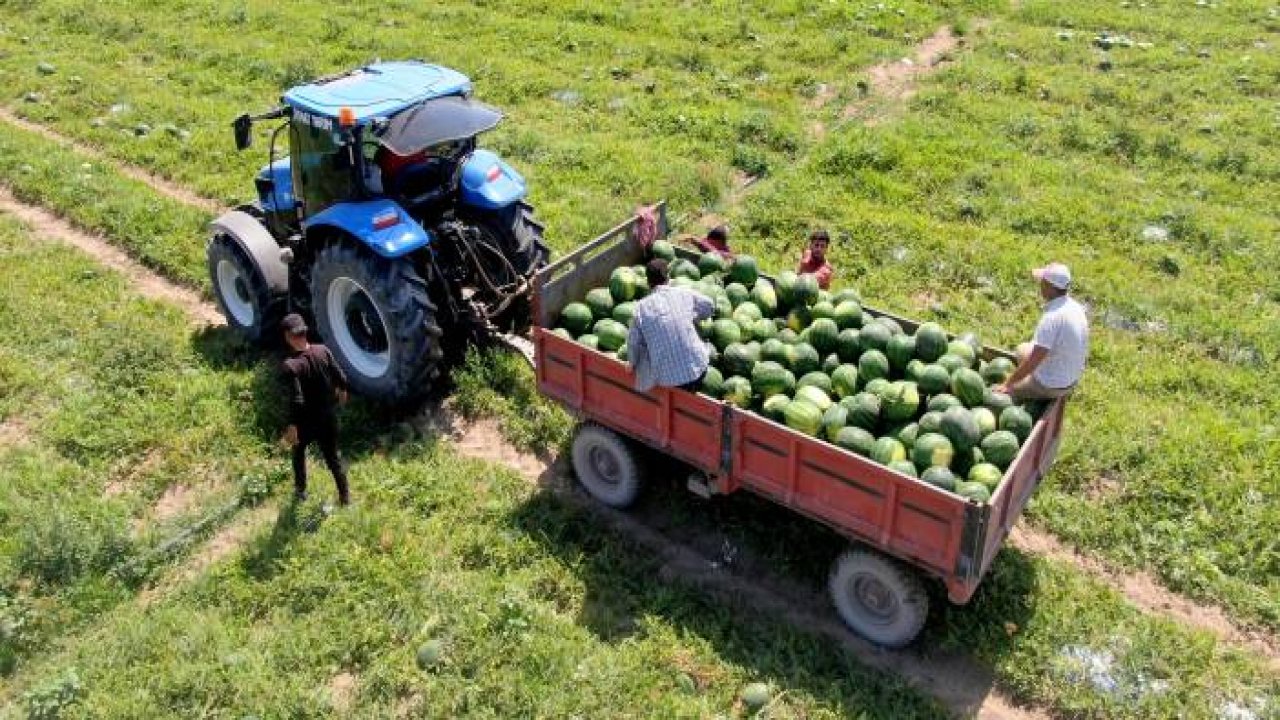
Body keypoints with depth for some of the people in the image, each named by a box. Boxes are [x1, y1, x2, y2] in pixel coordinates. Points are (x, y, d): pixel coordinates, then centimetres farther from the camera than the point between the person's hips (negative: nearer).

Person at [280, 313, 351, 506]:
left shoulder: (291, 365, -26)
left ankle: (300, 490, 43)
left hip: (306, 420, -3)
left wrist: (291, 426, -19)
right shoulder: (322, 351, -13)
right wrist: (342, 391, 18)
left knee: (298, 451, 27)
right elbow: (341, 377, -5)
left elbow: (296, 400, -28)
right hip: (328, 416, 3)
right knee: (333, 457, 19)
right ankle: (345, 496, 26)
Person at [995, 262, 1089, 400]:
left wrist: (1007, 385, -21)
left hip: (1050, 386, -9)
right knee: (1023, 349, 27)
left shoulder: (1051, 318, -31)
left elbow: (1033, 362, -30)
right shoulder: (1076, 307, -3)